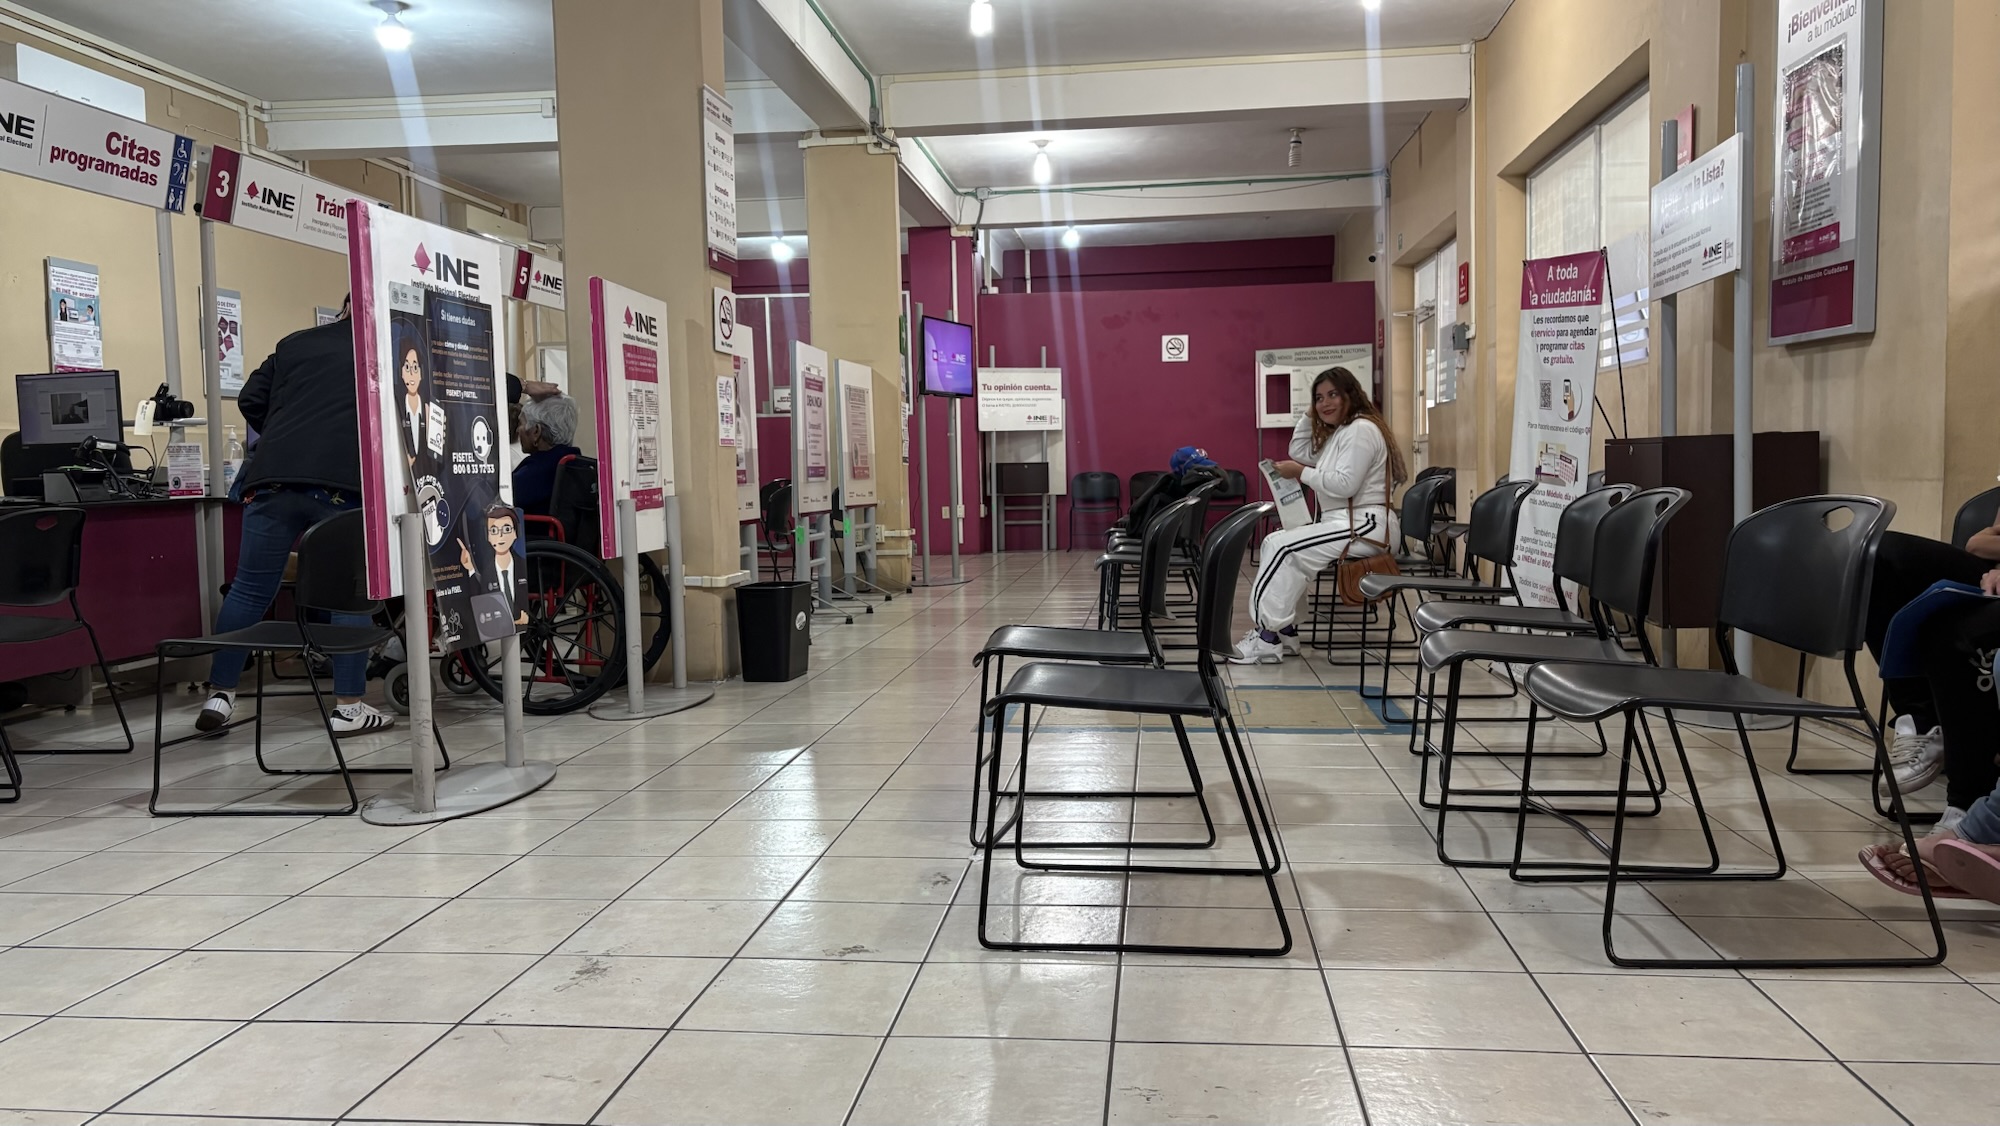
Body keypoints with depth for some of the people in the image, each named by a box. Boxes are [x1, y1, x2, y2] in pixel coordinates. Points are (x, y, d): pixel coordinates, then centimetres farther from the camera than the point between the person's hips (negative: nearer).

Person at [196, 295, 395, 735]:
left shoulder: (294, 343, 24)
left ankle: (220, 694, 15)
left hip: (273, 479, 3)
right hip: (342, 483, -3)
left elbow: (250, 400, 21)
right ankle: (349, 707, 4)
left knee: (249, 590, 10)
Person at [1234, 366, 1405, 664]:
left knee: (1284, 548, -20)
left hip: (1364, 527, -11)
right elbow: (1301, 452, 28)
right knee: (1275, 544, -2)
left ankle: (1269, 635, -16)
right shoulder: (1339, 431, 20)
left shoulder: (1361, 429, -13)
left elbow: (1345, 484, -23)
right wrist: (1311, 416, 16)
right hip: (1343, 522, 11)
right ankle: (1281, 630, -6)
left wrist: (1301, 473, -15)